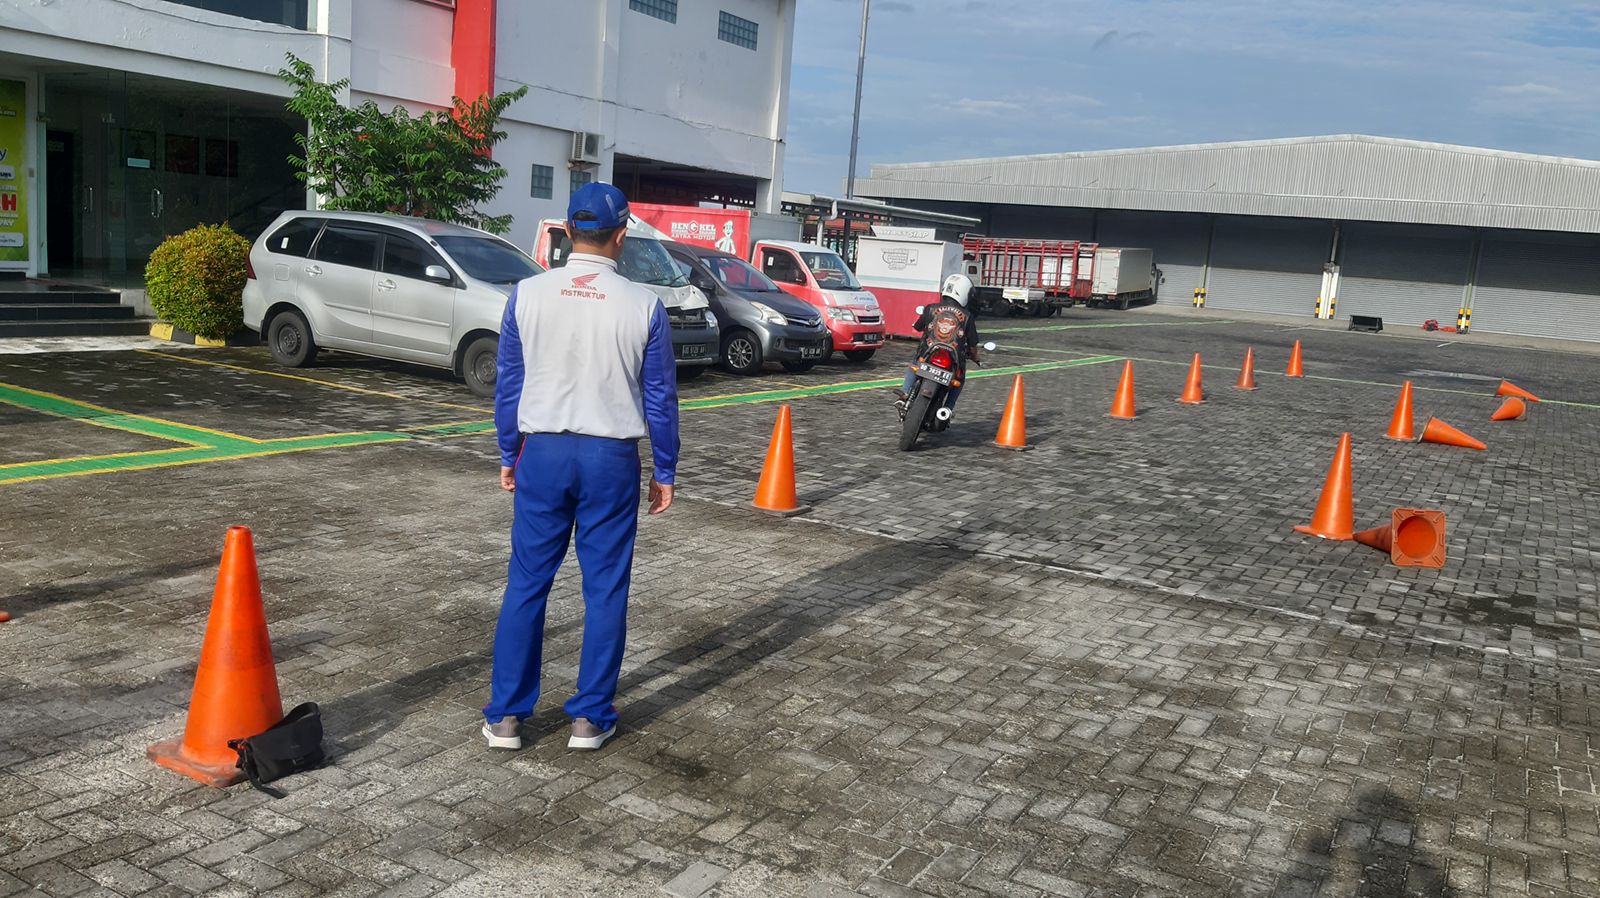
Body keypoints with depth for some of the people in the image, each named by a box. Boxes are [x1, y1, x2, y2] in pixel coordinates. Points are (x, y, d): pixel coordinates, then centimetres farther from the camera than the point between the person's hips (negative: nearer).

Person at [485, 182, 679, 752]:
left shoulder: (528, 294, -2)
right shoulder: (643, 306, -6)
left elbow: (508, 384, 4)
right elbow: (660, 397, 0)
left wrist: (509, 456, 15)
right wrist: (665, 471, 9)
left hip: (543, 453, 1)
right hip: (611, 459, -1)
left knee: (526, 584, 10)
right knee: (605, 591, 9)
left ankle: (504, 716, 16)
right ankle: (590, 717, 17)